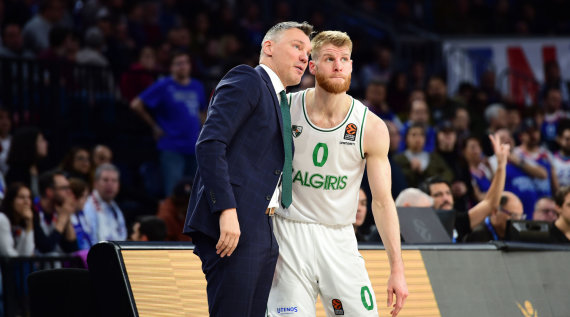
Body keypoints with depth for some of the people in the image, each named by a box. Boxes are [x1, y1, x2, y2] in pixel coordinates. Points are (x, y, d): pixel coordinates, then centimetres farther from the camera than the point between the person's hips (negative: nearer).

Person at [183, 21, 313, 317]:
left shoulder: (280, 103, 25)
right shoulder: (246, 81, -2)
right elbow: (209, 144, -14)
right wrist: (227, 211, -22)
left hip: (262, 233, 9)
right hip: (233, 225, -9)